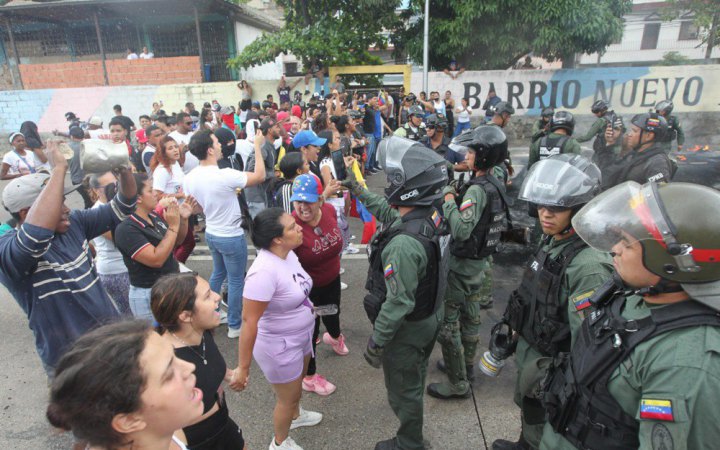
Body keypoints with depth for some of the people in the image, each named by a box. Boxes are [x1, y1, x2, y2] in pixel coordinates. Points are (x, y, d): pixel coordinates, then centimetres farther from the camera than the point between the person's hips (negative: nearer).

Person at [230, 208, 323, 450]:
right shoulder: (264, 271, -35)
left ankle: (295, 415, 62)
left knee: (298, 382, 32)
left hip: (301, 336, 8)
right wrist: (243, 368, -24)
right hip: (280, 346, -8)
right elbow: (249, 321, -30)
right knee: (288, 397, 17)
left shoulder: (288, 254, -9)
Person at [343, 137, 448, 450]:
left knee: (403, 390, 17)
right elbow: (390, 214, 9)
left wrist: (376, 342, -20)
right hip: (429, 316, 9)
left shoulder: (404, 243, -39)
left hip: (407, 328, -9)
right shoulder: (430, 215, -11)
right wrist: (361, 193, 15)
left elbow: (398, 302, -32)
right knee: (415, 375, 35)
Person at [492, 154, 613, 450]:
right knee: (526, 405, 30)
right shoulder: (551, 241, -4)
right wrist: (514, 329, 15)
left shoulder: (588, 266, -30)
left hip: (551, 362, -8)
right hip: (528, 348, 8)